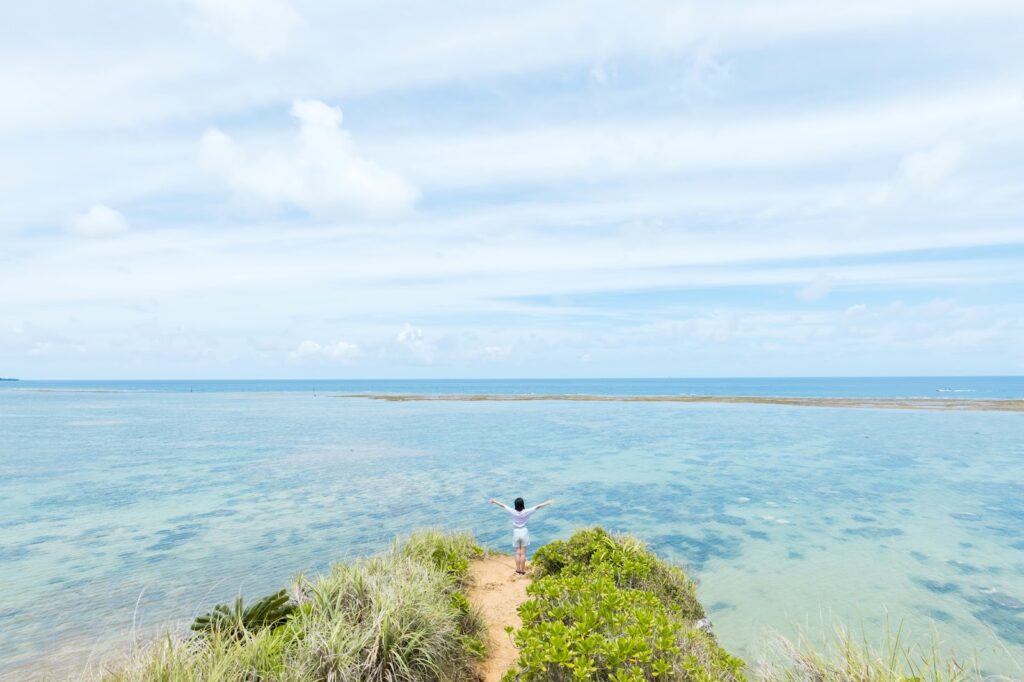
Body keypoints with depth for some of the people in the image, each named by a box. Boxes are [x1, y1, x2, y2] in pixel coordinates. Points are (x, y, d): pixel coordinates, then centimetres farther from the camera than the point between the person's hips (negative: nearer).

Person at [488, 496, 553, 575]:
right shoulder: (526, 512, -17)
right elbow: (537, 507, -14)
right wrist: (548, 502, -10)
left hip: (516, 533, 1)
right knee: (523, 553, 6)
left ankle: (518, 569, 16)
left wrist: (494, 501, 7)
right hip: (524, 532, -1)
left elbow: (502, 505, -5)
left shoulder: (513, 512, -14)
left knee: (517, 553, 13)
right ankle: (522, 570, 10)